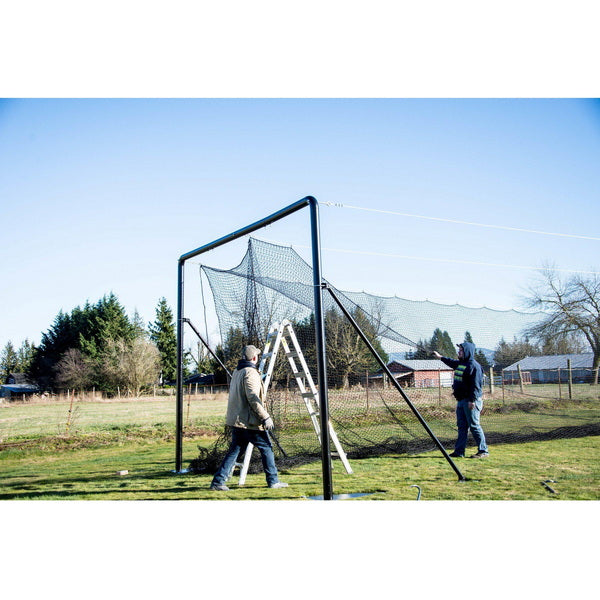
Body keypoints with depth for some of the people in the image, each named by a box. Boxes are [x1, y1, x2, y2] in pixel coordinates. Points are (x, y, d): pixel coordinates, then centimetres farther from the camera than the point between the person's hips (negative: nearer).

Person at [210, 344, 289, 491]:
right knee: (266, 447, 4)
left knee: (234, 450, 11)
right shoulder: (251, 373, -14)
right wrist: (265, 417, -20)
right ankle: (273, 481, 9)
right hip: (250, 421, -9)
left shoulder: (236, 372, 15)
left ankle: (218, 481, 6)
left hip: (236, 420, 9)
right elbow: (253, 398, -21)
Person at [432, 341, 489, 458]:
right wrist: (440, 357, 50)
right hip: (461, 400, 10)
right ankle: (459, 451, 14)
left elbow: (476, 385, -20)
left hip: (471, 401, -10)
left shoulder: (474, 366, -14)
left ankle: (483, 451, -1)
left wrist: (472, 400, -24)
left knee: (474, 426, -8)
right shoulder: (460, 363, 15)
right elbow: (451, 362, 39)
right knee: (461, 426, 10)